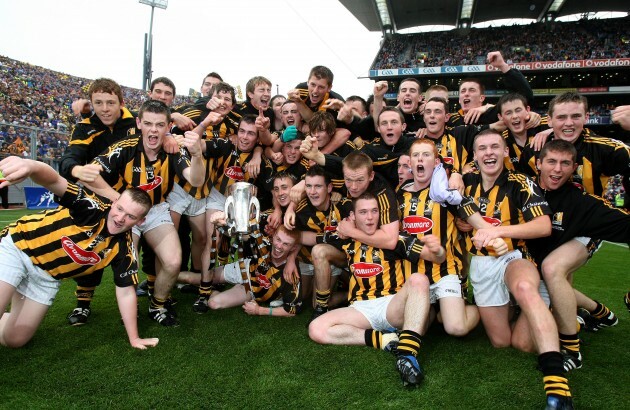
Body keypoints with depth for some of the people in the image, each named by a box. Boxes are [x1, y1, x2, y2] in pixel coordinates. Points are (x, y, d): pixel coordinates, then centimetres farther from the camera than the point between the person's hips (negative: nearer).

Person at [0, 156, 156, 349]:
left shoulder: (124, 248, -15)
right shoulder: (93, 206, -28)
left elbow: (125, 292, -7)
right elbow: (55, 181, -46)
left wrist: (134, 338, -7)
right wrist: (31, 166, -70)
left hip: (47, 277, 5)